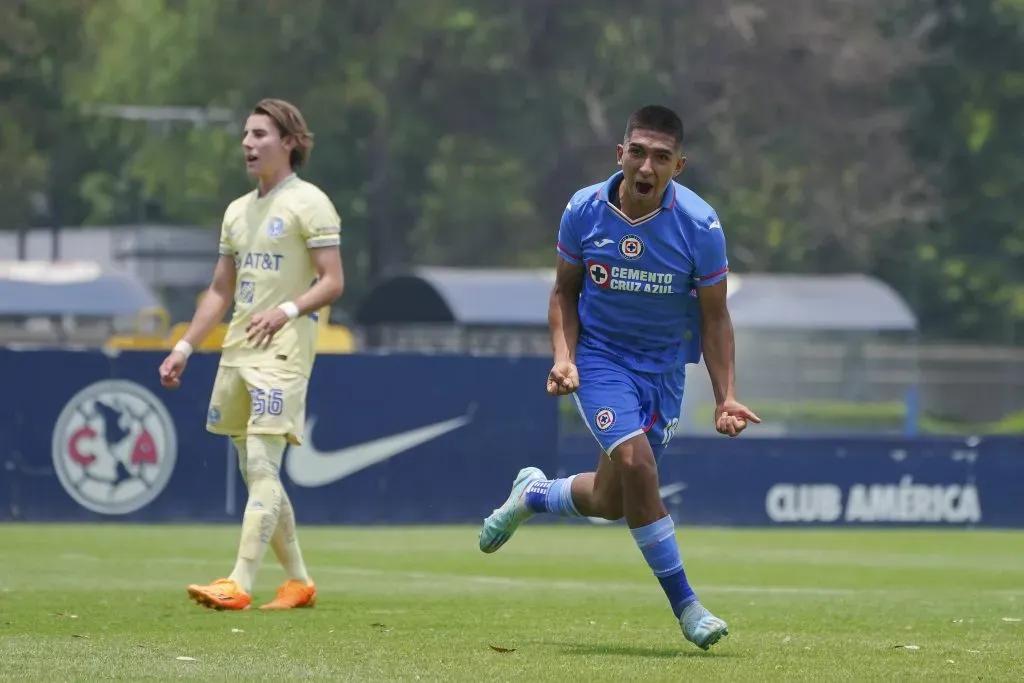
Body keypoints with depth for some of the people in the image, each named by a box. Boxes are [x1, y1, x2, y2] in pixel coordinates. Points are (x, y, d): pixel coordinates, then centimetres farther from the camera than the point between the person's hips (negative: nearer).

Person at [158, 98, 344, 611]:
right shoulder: (238, 211, 18)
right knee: (256, 473, 9)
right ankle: (298, 581, 19)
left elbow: (333, 282, -10)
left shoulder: (307, 203, -4)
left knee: (262, 468, -14)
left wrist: (287, 310, -25)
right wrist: (183, 349, 16)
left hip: (283, 351, -8)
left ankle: (239, 584, -21)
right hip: (237, 351, 8)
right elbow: (220, 291, 23)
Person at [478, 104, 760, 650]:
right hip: (600, 354, -1)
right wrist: (564, 355, -13)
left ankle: (534, 494, 40)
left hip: (665, 366, 1)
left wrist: (724, 396, -13)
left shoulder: (700, 226, -16)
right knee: (634, 459, -25)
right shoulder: (584, 210, -13)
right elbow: (565, 290, 3)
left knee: (612, 500, 4)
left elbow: (714, 317, -5)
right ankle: (684, 604, -13)